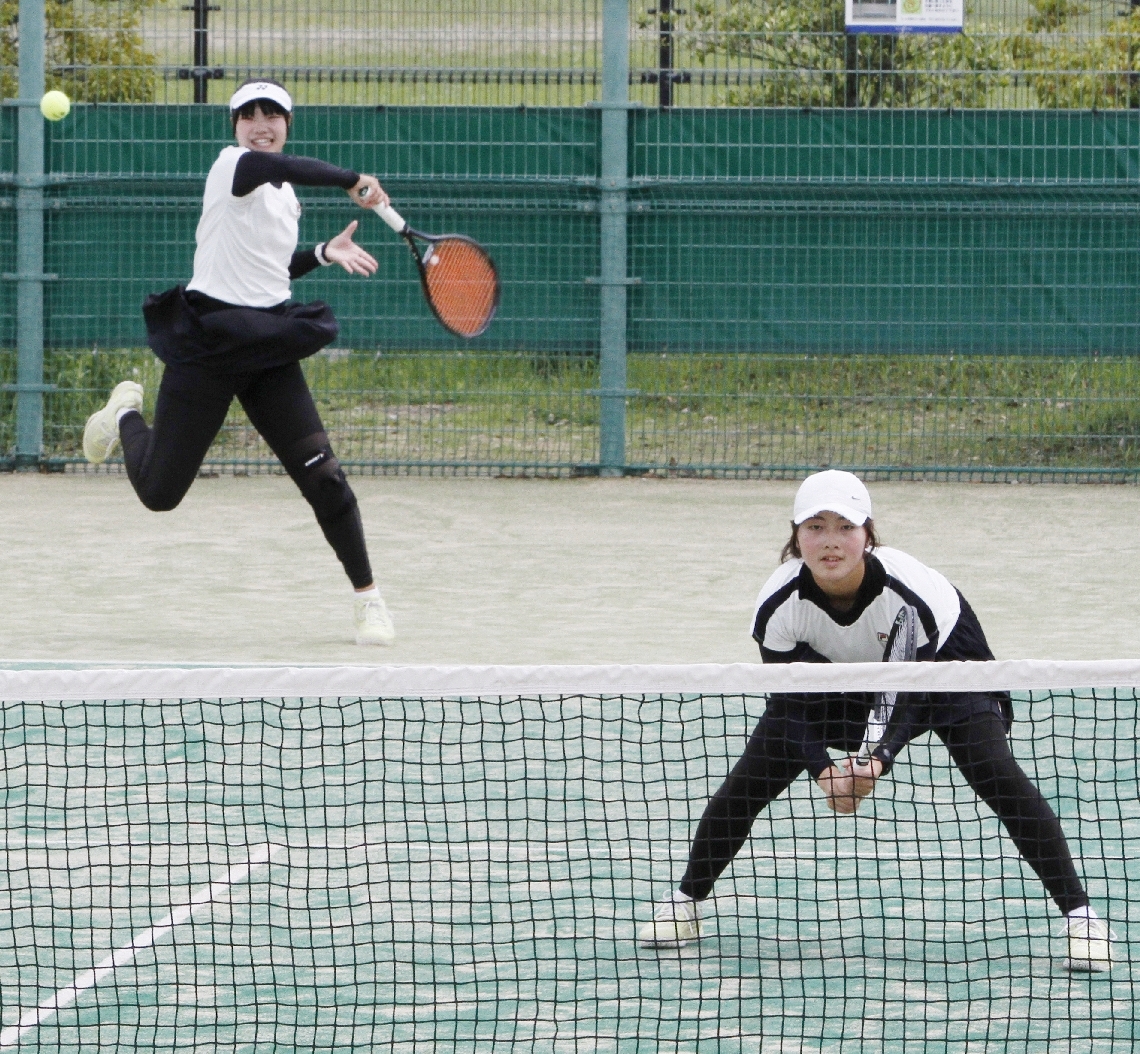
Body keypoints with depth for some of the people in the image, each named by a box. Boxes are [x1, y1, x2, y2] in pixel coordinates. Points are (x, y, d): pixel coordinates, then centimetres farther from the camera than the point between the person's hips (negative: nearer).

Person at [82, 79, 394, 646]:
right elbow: (271, 164, -32)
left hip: (268, 347, 5)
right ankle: (127, 411, 36)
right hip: (207, 339, -5)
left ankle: (367, 597, 4)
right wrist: (353, 182, -37)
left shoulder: (286, 197, 16)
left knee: (322, 475, -9)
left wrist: (324, 254, 15)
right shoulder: (231, 165, -8)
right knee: (158, 492, 2)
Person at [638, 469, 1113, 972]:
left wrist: (880, 760, -45)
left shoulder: (912, 593, -38)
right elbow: (789, 702, -21)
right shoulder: (778, 604, -30)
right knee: (748, 782, -7)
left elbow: (918, 697, -29)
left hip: (944, 661, -3)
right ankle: (686, 901, 14)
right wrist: (823, 769, -36)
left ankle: (1077, 910, -14)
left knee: (998, 777, -22)